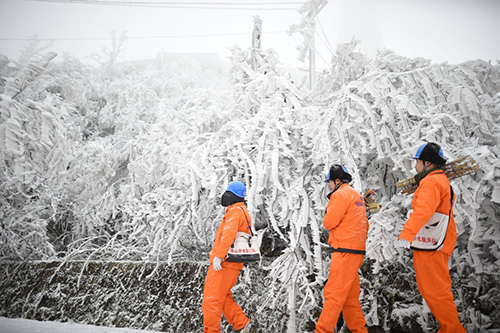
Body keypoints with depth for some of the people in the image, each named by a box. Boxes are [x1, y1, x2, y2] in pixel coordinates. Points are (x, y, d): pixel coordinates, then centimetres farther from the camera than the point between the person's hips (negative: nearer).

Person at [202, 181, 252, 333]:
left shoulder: (235, 211, -12)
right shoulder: (244, 212, 20)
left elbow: (229, 234, -25)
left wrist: (218, 256, -29)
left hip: (223, 263, -10)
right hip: (233, 265, 10)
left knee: (212, 298, -4)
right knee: (223, 297, 17)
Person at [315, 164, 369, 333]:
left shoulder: (341, 194, -9)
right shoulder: (356, 195, 21)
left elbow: (329, 222, -14)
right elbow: (364, 225, 24)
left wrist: (328, 212, 5)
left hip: (345, 250, -10)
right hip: (357, 251, 10)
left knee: (334, 295, -11)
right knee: (350, 296, 13)